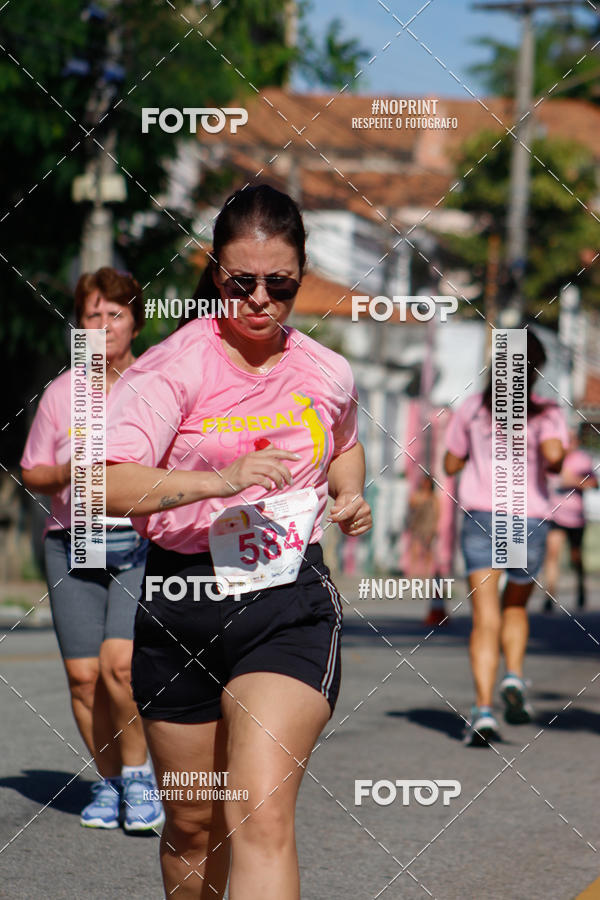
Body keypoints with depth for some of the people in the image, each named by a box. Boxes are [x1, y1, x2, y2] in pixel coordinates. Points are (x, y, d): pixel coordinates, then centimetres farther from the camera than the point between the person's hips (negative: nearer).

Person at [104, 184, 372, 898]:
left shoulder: (328, 375, 6)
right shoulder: (173, 367, -7)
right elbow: (106, 485, -20)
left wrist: (348, 496, 9)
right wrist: (221, 479, -31)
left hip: (290, 601, 0)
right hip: (183, 604, 0)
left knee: (262, 813, -19)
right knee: (193, 823, 12)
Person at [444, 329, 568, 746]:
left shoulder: (473, 408, 7)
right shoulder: (547, 413, 1)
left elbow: (451, 464, 12)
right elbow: (554, 453, -18)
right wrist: (555, 465, 4)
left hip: (480, 515, 0)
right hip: (529, 520, 0)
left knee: (486, 616, -6)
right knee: (516, 606, 21)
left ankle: (484, 708, -20)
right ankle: (514, 676, -5)